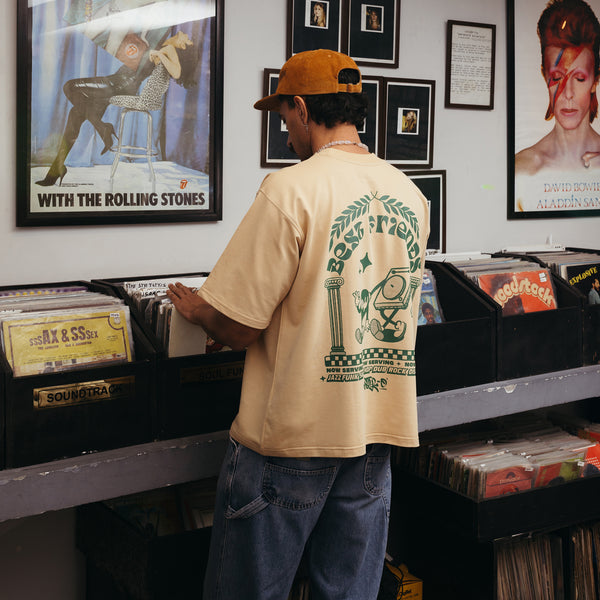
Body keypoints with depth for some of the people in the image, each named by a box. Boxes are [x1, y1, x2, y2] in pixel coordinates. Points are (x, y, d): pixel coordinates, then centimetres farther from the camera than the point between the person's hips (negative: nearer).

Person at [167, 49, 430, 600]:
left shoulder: (292, 189, -17)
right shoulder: (410, 196, 4)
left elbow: (239, 328, -16)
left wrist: (193, 307, 6)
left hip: (293, 435, -6)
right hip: (377, 430, 6)